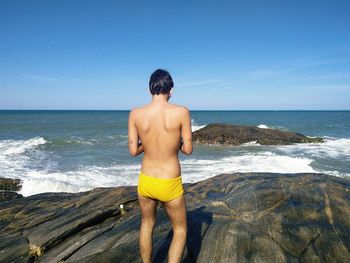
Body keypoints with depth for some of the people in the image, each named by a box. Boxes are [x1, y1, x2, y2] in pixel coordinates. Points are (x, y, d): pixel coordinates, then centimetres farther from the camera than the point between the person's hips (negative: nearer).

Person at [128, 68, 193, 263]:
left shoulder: (135, 114, -9)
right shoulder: (181, 112, -15)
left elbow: (133, 151, -4)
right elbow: (187, 150, -8)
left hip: (145, 182, 3)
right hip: (169, 185, -3)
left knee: (147, 225, 28)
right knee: (180, 230, 20)